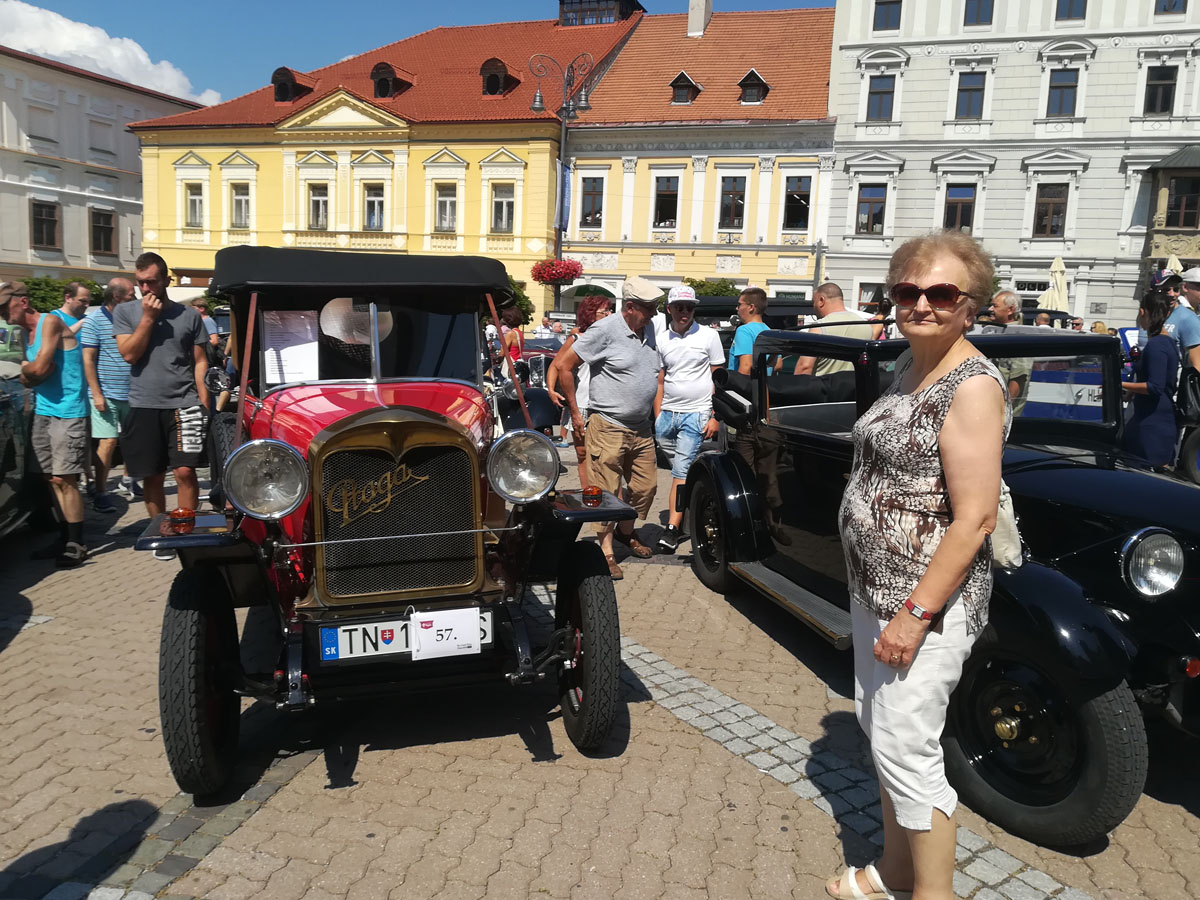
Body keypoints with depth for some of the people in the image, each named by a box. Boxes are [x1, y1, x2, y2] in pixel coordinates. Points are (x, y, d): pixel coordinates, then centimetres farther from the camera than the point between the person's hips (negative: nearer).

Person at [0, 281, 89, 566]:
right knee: (52, 479, 9)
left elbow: (39, 368, -16)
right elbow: (27, 379, 15)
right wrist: (31, 372, -6)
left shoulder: (50, 321, -9)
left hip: (67, 412, -8)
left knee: (63, 479, -9)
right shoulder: (27, 332, 17)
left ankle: (77, 544, -1)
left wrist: (26, 367, 5)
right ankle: (65, 538, 18)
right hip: (43, 411, 9)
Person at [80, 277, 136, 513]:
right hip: (107, 395, -5)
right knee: (108, 442, -6)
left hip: (132, 393, 5)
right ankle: (100, 493, 1)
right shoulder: (94, 322, -6)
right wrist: (97, 394, -15)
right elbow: (88, 360, -8)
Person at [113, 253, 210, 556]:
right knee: (152, 476, 7)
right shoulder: (124, 312, 7)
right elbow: (129, 354, -5)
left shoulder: (188, 315, 5)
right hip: (143, 406, 1)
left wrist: (204, 401, 0)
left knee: (185, 471, -9)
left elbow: (200, 361, 8)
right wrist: (148, 317, -9)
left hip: (183, 404, -1)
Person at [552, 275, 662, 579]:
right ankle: (606, 551, 9)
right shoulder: (605, 331, -14)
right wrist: (575, 412, -9)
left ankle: (626, 532, 36)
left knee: (646, 486, 14)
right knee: (606, 492, -2)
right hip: (608, 428, -7)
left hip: (641, 428, 7)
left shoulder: (648, 329, 9)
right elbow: (562, 364, -13)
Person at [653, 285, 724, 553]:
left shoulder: (708, 336, 0)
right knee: (681, 471, 11)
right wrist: (657, 417, 8)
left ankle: (672, 529, -11)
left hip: (695, 415, -4)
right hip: (667, 414, 4)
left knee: (681, 471, -11)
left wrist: (715, 418, -5)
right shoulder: (662, 339, 10)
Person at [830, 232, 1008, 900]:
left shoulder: (973, 386, -19)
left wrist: (917, 613, -22)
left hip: (927, 599, -9)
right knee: (880, 728, 20)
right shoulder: (911, 363, 8)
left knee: (905, 749, 0)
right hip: (876, 585, 9)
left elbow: (975, 518, -23)